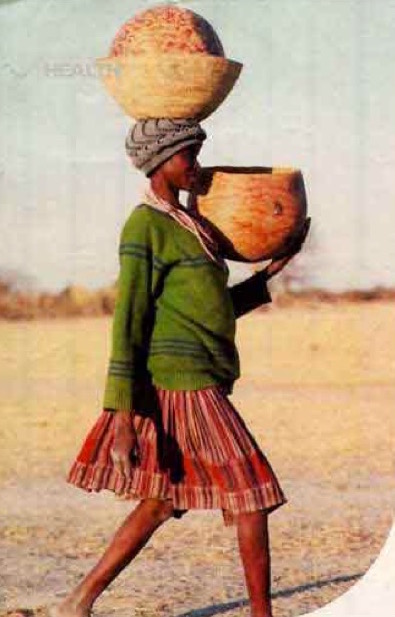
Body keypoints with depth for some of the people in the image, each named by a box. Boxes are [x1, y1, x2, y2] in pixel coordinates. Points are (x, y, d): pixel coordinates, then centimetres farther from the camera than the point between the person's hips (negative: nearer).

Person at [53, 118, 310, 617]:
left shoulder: (184, 225, 18)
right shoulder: (145, 226, -12)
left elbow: (217, 309, 24)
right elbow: (127, 325, -16)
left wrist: (273, 269, 22)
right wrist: (123, 418, -20)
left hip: (196, 385, 10)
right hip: (183, 385, -10)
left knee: (160, 504, 13)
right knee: (252, 496, -4)